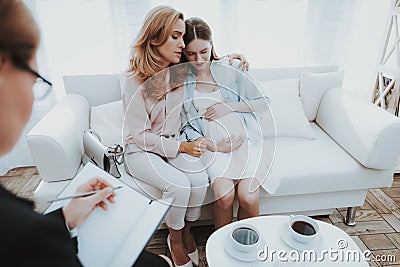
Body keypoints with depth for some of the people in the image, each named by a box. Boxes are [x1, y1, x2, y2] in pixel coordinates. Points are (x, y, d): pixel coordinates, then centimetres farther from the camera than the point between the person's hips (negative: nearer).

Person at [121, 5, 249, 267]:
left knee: (200, 179, -23)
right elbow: (139, 135, -15)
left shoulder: (180, 71, -3)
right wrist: (181, 147, -21)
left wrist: (230, 57, 2)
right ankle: (175, 238, 3)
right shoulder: (133, 81, -18)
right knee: (179, 185, -28)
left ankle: (186, 231, 6)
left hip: (175, 143, 5)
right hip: (142, 150, -4)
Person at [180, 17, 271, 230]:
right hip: (213, 146, 0)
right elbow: (186, 125, 4)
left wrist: (229, 106, -8)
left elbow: (264, 102, 6)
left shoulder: (230, 69, 2)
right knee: (224, 194, -24)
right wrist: (213, 146, -12)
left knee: (248, 196, -19)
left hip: (244, 141, 0)